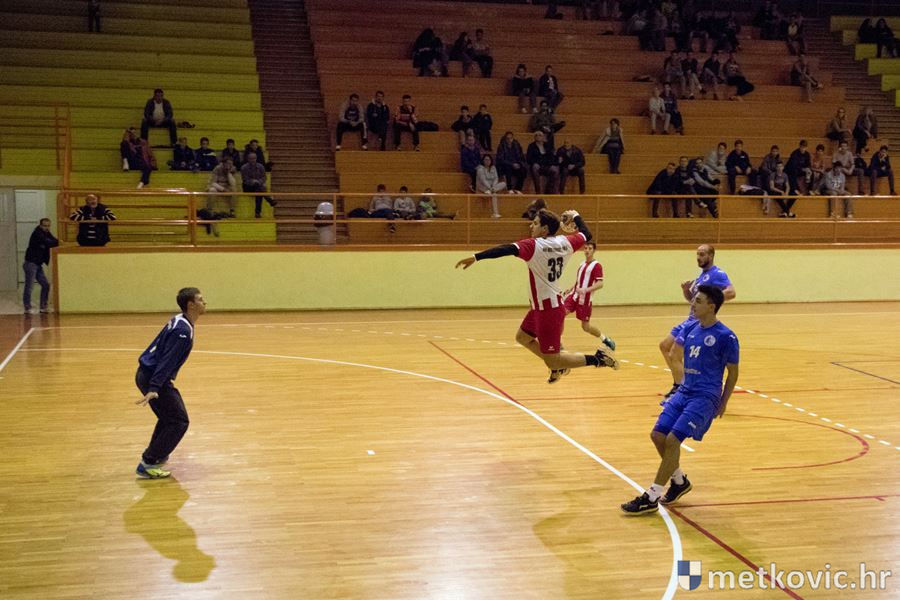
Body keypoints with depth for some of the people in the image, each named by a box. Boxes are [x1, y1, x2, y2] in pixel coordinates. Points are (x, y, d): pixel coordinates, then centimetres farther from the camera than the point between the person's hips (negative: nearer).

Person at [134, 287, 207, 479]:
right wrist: (153, 389, -33)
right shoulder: (183, 331, -21)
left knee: (168, 417, 24)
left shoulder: (177, 321, 9)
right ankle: (148, 465, -5)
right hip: (152, 378, -10)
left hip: (147, 374, 10)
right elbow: (167, 361, -28)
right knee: (178, 422, -6)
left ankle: (154, 455, 36)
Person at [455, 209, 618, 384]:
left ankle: (597, 358, -1)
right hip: (554, 303, 8)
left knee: (552, 362, 0)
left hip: (548, 309, -8)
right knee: (522, 336, 26)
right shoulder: (565, 243, 1)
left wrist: (476, 257, -37)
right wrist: (575, 216, 36)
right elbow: (586, 235, 20)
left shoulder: (534, 245, -19)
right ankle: (558, 363, 30)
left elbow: (508, 249, -33)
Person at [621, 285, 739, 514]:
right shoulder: (690, 329, 6)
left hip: (705, 397, -7)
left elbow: (733, 373, -3)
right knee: (658, 435, 0)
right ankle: (680, 481, 23)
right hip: (684, 392, 7)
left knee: (673, 440, -16)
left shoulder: (726, 337, -11)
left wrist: (722, 404, 0)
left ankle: (651, 497, -8)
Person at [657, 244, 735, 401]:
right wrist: (685, 289, 2)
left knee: (675, 357, -10)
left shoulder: (717, 274, -12)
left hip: (700, 322, -10)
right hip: (691, 320, 10)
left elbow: (731, 292, -28)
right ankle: (679, 385, 24)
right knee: (664, 346, 17)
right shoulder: (702, 275, 16)